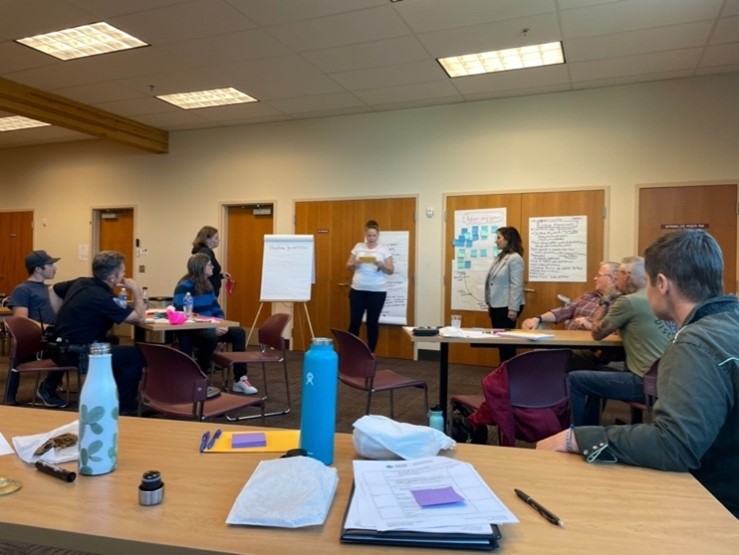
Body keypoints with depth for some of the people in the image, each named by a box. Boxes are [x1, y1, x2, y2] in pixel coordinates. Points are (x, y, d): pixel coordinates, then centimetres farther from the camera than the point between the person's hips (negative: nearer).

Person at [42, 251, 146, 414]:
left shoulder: (80, 282, 3)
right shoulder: (104, 298, -22)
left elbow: (52, 290, 21)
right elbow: (139, 317, -17)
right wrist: (136, 290, -6)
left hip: (61, 347, 9)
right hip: (76, 354, -9)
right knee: (135, 356, -9)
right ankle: (123, 406, 2)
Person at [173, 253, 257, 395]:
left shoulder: (207, 284, 10)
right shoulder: (184, 287, -14)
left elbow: (216, 309, 13)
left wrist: (221, 324, -10)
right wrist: (213, 328, -28)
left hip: (208, 328, 8)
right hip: (189, 331, -8)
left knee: (238, 332, -12)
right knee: (211, 338, -38)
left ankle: (240, 379, -12)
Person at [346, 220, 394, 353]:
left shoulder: (384, 249, 2)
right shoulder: (358, 247, 8)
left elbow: (390, 270, 0)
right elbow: (348, 266, 10)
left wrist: (381, 265, -19)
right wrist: (355, 264, -12)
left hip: (377, 291, -1)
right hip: (358, 290, 1)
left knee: (373, 322, 4)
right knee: (354, 322, 1)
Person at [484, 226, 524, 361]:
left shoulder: (515, 259, -13)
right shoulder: (500, 257, 11)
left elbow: (516, 286, -18)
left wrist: (513, 308, -20)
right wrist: (489, 303, 17)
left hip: (507, 307, -8)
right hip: (496, 305, 8)